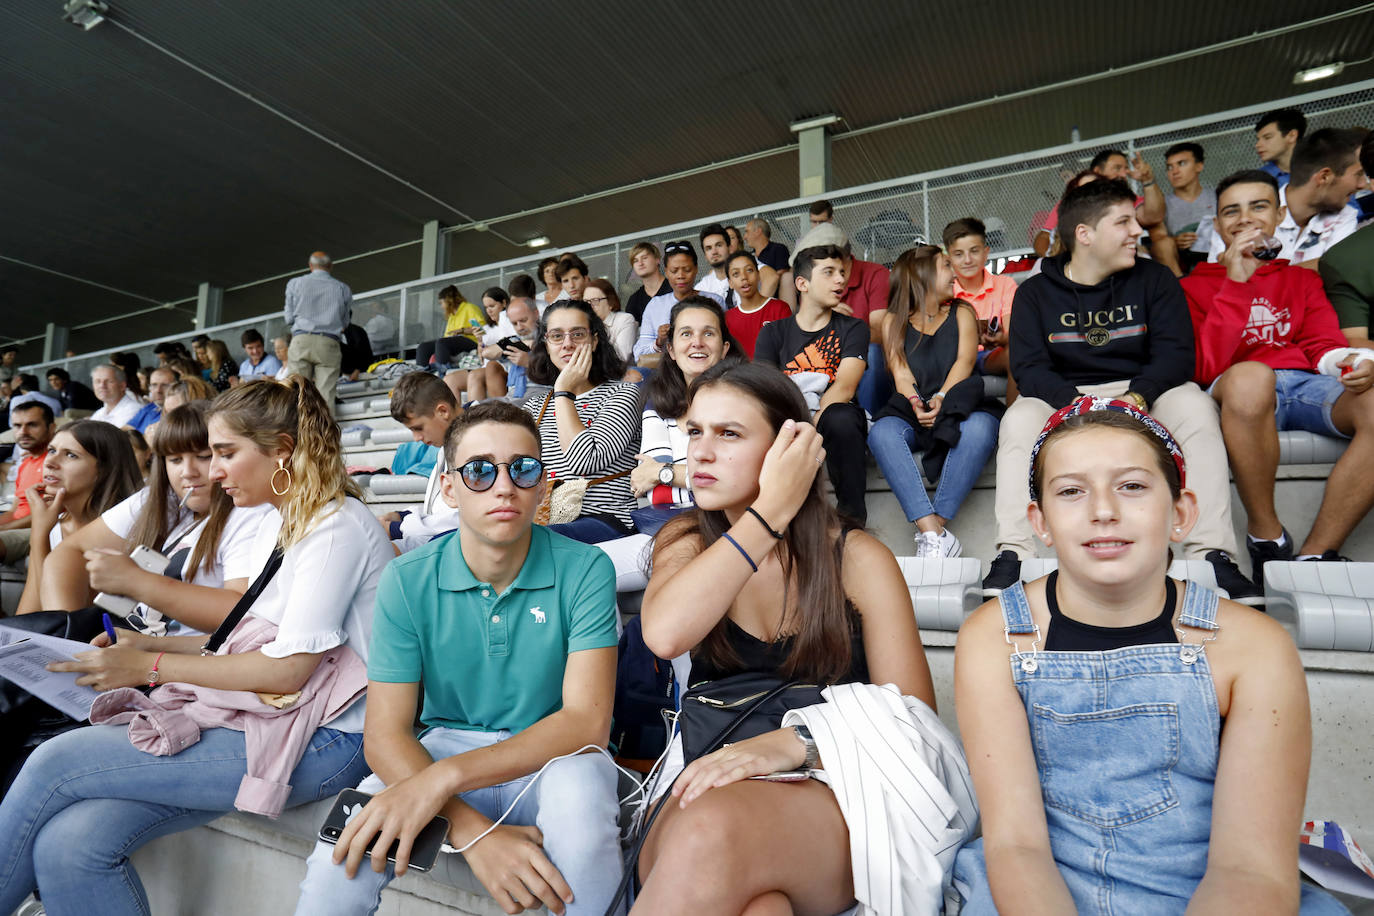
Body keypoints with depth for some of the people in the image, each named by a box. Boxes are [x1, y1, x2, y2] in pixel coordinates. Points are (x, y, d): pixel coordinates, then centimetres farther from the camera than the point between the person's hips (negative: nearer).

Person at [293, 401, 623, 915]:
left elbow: (587, 721, -20)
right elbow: (384, 736, -11)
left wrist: (443, 777, -31)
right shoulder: (406, 582, -7)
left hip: (551, 756, 0)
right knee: (345, 849, -27)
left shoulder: (584, 570, -13)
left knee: (580, 788, -34)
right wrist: (473, 832, -28)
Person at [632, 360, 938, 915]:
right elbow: (665, 635, -17)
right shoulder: (686, 543, 6)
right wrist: (771, 510, -16)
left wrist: (792, 741, -22)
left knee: (712, 834, -34)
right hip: (713, 779, 1)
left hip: (834, 790, 0)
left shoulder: (858, 558, -1)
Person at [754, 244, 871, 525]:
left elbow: (844, 388, -9)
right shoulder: (774, 333, 12)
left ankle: (853, 518, -19)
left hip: (831, 420, 0)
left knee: (841, 417, -36)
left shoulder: (852, 328, 8)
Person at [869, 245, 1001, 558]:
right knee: (881, 432, -33)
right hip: (913, 415, 0)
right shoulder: (894, 321, 16)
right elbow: (900, 371, 1)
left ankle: (935, 526, -35)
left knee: (980, 427, -35)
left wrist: (941, 398, -19)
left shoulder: (961, 312, 19)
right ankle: (936, 535, -41)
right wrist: (916, 403, -21)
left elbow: (965, 360, 2)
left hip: (955, 408, 0)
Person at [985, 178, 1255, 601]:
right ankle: (1011, 554, -33)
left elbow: (1175, 353, -5)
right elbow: (1028, 368, -9)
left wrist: (1137, 396, -27)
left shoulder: (1153, 280, 6)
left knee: (1195, 406, -28)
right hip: (1063, 398, -1)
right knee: (1019, 419, -30)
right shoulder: (1035, 292, 2)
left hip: (1143, 394, 1)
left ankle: (1212, 554, -28)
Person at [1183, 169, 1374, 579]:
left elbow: (1324, 345, 12)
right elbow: (1206, 368, -4)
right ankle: (1265, 533, -22)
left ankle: (1313, 556, -22)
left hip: (1306, 383, 4)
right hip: (1242, 393, -3)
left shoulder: (1301, 279, 26)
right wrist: (1235, 283, -8)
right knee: (1252, 375, -40)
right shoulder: (1194, 285, 13)